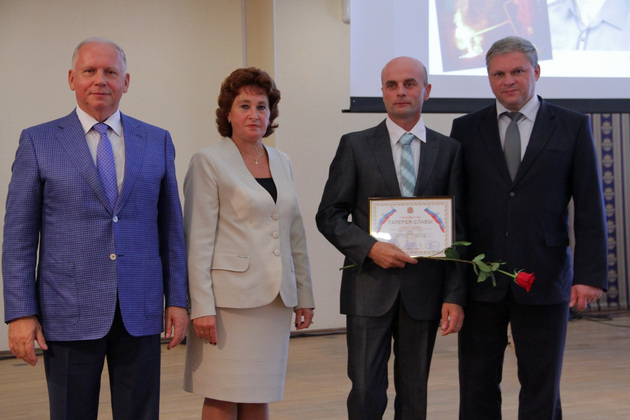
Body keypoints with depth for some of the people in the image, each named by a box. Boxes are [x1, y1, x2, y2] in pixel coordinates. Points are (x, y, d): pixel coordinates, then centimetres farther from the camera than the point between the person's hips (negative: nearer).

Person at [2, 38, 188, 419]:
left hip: (141, 313, 2)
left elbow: (171, 227, 10)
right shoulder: (38, 142, 1)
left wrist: (177, 300, 4)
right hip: (70, 314, -2)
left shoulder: (157, 141, 8)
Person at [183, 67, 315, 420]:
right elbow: (198, 240, -9)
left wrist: (304, 295, 14)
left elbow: (296, 235, 17)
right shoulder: (208, 162, -3)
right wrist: (202, 307, -15)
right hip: (230, 297, -5)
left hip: (275, 298, 5)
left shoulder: (282, 162, 14)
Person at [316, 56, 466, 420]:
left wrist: (455, 296, -3)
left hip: (424, 293, 1)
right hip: (369, 289, -1)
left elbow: (458, 229, 4)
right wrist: (370, 248, -14)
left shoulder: (448, 150, 6)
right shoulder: (356, 146, 4)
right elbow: (329, 216, 3)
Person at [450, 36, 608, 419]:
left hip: (544, 281, -1)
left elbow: (590, 207, 0)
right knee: (477, 389, 8)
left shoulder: (573, 126, 3)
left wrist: (591, 274, -7)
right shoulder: (466, 129, 6)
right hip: (480, 282, 1)